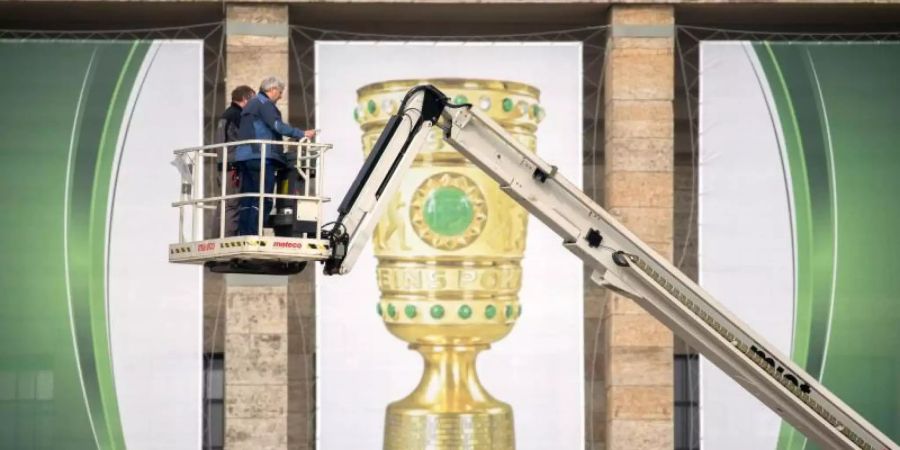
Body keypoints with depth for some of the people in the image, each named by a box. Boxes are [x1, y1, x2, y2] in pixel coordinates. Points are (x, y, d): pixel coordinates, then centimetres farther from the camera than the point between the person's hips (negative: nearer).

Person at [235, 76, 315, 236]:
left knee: (247, 200, 7)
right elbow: (277, 125, -17)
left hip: (243, 156, 9)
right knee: (263, 200, -10)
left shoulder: (250, 104, 26)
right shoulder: (264, 103, -3)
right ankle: (255, 234, -16)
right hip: (261, 156, -9)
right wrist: (302, 134, -15)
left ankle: (243, 235, 4)